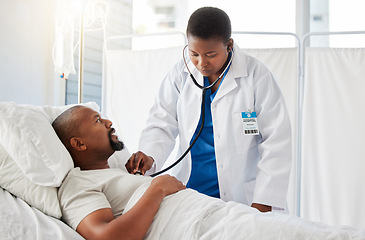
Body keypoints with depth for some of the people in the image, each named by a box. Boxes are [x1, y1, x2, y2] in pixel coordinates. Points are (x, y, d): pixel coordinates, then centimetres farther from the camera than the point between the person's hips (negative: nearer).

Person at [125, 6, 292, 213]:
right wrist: (149, 156, -17)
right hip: (187, 192, 3)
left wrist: (263, 204, -11)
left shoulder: (257, 76, -5)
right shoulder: (180, 74, 5)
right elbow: (162, 124, 6)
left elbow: (277, 141, -6)